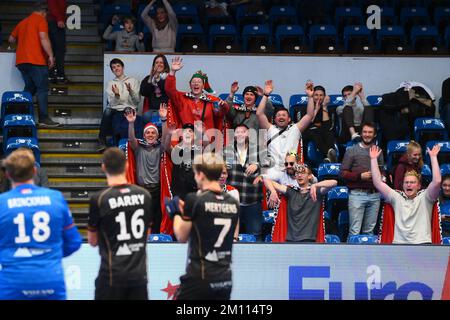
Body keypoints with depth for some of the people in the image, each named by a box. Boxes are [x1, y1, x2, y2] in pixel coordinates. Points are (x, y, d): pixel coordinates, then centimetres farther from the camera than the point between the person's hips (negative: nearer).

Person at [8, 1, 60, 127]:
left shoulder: (23, 22, 21)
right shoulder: (41, 20, -1)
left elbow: (11, 39, 29)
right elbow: (43, 37, -15)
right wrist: (50, 55, -14)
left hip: (21, 60, 7)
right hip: (36, 60, -7)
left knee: (29, 88, 13)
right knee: (42, 89, -7)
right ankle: (44, 118, -13)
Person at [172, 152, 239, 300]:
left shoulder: (194, 200, -11)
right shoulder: (233, 202, 5)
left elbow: (181, 236, -3)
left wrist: (177, 214, 15)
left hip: (199, 277, -6)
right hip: (225, 279, 6)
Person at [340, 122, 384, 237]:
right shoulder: (352, 151, 5)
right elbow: (343, 173, 0)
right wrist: (360, 176, -13)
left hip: (374, 194, 4)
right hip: (357, 194, -3)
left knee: (369, 231, 6)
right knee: (354, 231, -7)